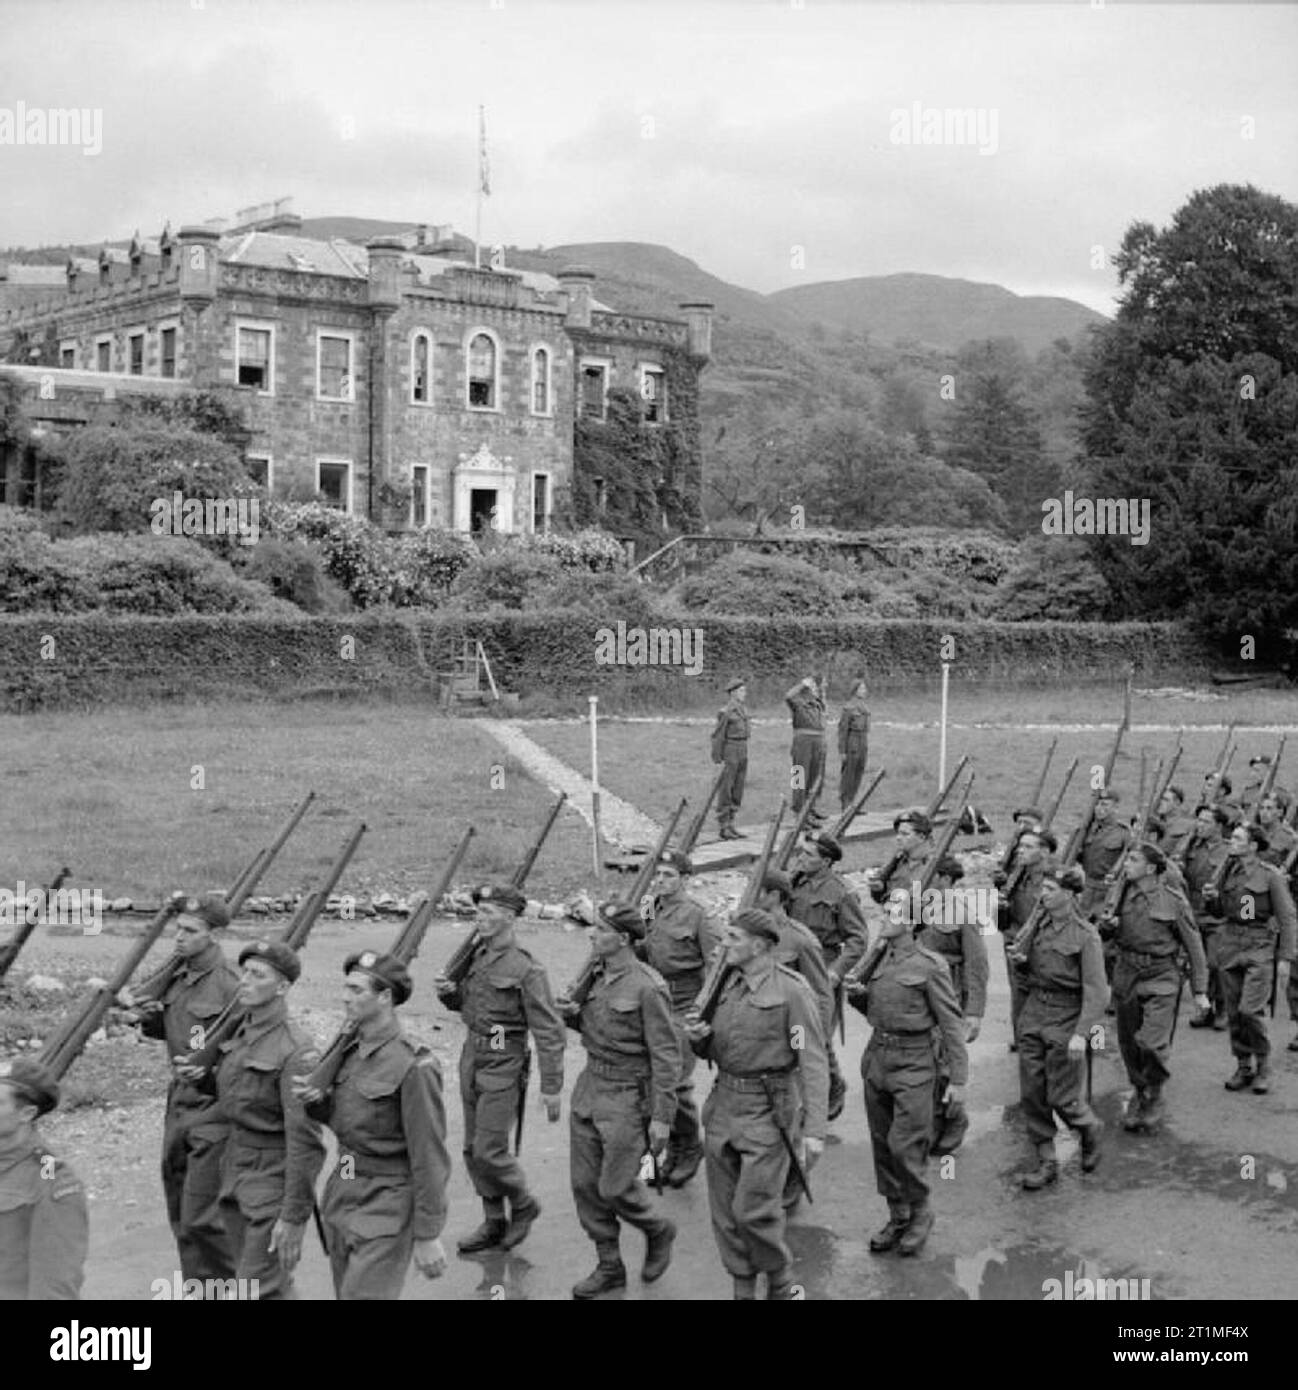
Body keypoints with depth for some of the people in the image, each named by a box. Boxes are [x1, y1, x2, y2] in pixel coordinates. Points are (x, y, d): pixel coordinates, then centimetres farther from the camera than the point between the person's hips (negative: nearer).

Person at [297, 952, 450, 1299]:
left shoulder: (413, 1066, -19)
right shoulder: (352, 1051, 5)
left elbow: (430, 1157, -16)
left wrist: (428, 1235, -15)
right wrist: (316, 1101, -3)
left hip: (386, 1209, -8)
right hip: (341, 1198, 8)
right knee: (348, 1292, 16)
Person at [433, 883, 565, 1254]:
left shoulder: (526, 969, -17)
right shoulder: (479, 956, 4)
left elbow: (549, 1031, -16)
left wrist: (551, 1087, -16)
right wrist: (447, 992, -3)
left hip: (503, 1067, -7)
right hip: (471, 1060, 8)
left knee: (488, 1151, -6)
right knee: (473, 1149, 12)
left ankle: (523, 1205, 20)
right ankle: (494, 1224, 25)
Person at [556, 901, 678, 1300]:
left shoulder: (648, 987, -18)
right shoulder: (599, 978, 5)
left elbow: (666, 1055, -16)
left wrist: (662, 1117, -17)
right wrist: (574, 1015, -2)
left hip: (627, 1098, -8)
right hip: (589, 1088, 8)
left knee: (615, 1188, -2)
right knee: (585, 1184, 10)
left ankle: (658, 1232, 28)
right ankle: (609, 1267, 24)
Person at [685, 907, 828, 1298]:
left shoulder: (792, 991, -13)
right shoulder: (728, 985, 8)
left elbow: (813, 1063, -15)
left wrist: (814, 1130, -21)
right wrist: (699, 1038, -5)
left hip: (768, 1109, -7)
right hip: (724, 1104, 7)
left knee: (754, 1210, -9)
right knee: (725, 1212, 9)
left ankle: (781, 1284, 16)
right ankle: (743, 1289, 23)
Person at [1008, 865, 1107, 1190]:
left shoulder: (1085, 935, -13)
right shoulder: (1040, 925, 5)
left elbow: (1096, 992, -17)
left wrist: (1081, 1033, -25)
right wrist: (1021, 960, -3)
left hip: (1065, 1019, -6)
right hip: (1033, 1014, 6)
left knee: (1061, 1097, 0)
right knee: (1031, 1093, 5)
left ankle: (1090, 1129, 31)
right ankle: (1046, 1163, 16)